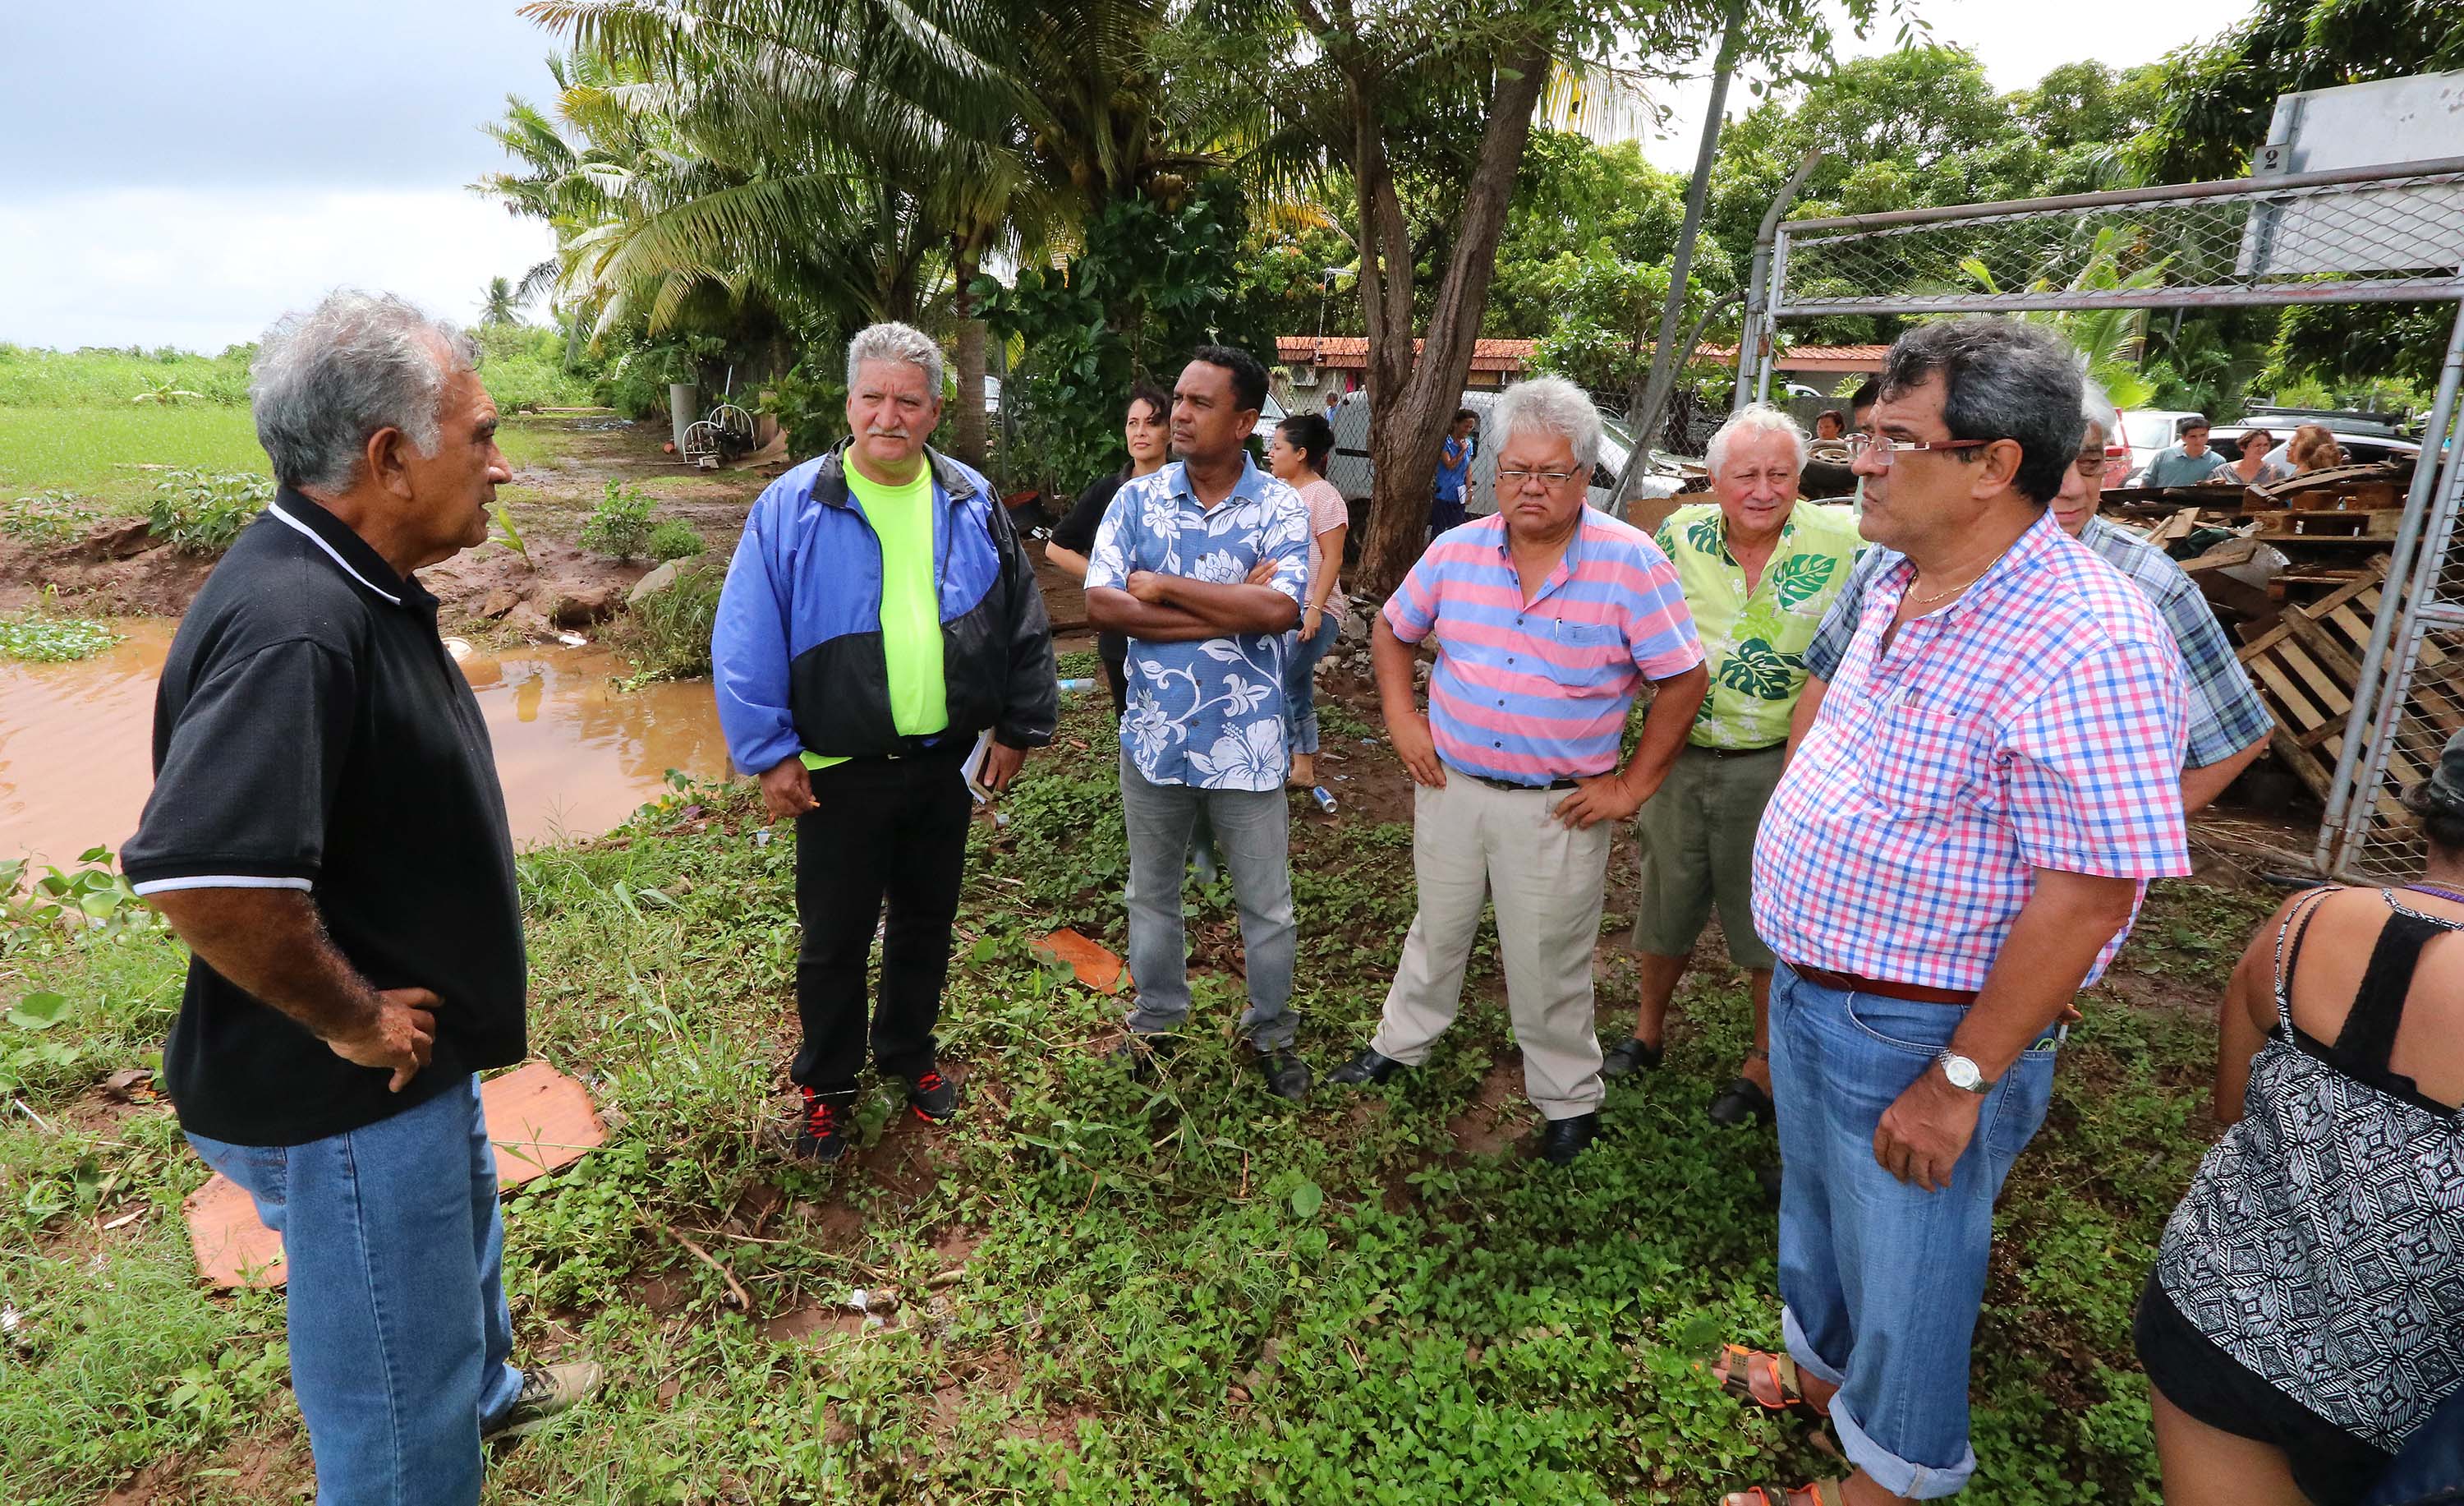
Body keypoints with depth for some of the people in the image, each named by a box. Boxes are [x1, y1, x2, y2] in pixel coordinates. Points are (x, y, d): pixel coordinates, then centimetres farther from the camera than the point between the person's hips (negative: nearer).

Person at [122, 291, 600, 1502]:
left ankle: (486, 1391, 62)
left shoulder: (349, 587, 3)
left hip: (413, 1059, 10)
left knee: (461, 1229, 35)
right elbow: (202, 874, -41)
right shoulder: (290, 626, -31)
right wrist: (353, 1022, -25)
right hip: (343, 1102, -10)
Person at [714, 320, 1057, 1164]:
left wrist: (1018, 727, 7)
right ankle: (826, 1087, 31)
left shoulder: (973, 506, 1)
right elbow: (746, 643, -9)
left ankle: (910, 1052, 41)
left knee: (926, 921, 18)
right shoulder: (793, 507, -9)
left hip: (944, 764, 3)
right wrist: (770, 755, -10)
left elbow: (1022, 624, 8)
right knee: (834, 938, 10)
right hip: (839, 771, -3)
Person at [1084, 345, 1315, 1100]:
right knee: (1152, 893, 19)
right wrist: (1231, 608, -20)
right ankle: (1156, 1018, 41)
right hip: (1153, 735, 2)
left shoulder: (1280, 506, -8)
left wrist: (1163, 588, -18)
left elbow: (1279, 609, -24)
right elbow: (1100, 603, -15)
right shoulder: (1136, 499, -2)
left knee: (1267, 904, 12)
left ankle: (1272, 1031, 34)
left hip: (1245, 744, -2)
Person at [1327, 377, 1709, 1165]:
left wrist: (1633, 785, -9)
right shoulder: (1457, 550, -2)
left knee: (1549, 966, 10)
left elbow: (1683, 678, -9)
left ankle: (1570, 1101, 32)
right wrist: (1402, 721, 2)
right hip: (1451, 783, 3)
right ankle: (1400, 1042, 45)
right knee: (1438, 929, 22)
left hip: (1559, 804, -3)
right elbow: (1391, 630, 12)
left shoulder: (1630, 562, -13)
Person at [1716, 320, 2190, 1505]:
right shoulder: (1898, 586, 2)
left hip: (1917, 1037, -8)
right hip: (1808, 990, 8)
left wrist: (1961, 1081, -22)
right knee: (1815, 1211, 28)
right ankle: (1820, 1372, 54)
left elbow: (2088, 894, -26)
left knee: (1903, 1265, 15)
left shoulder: (2085, 643, -27)